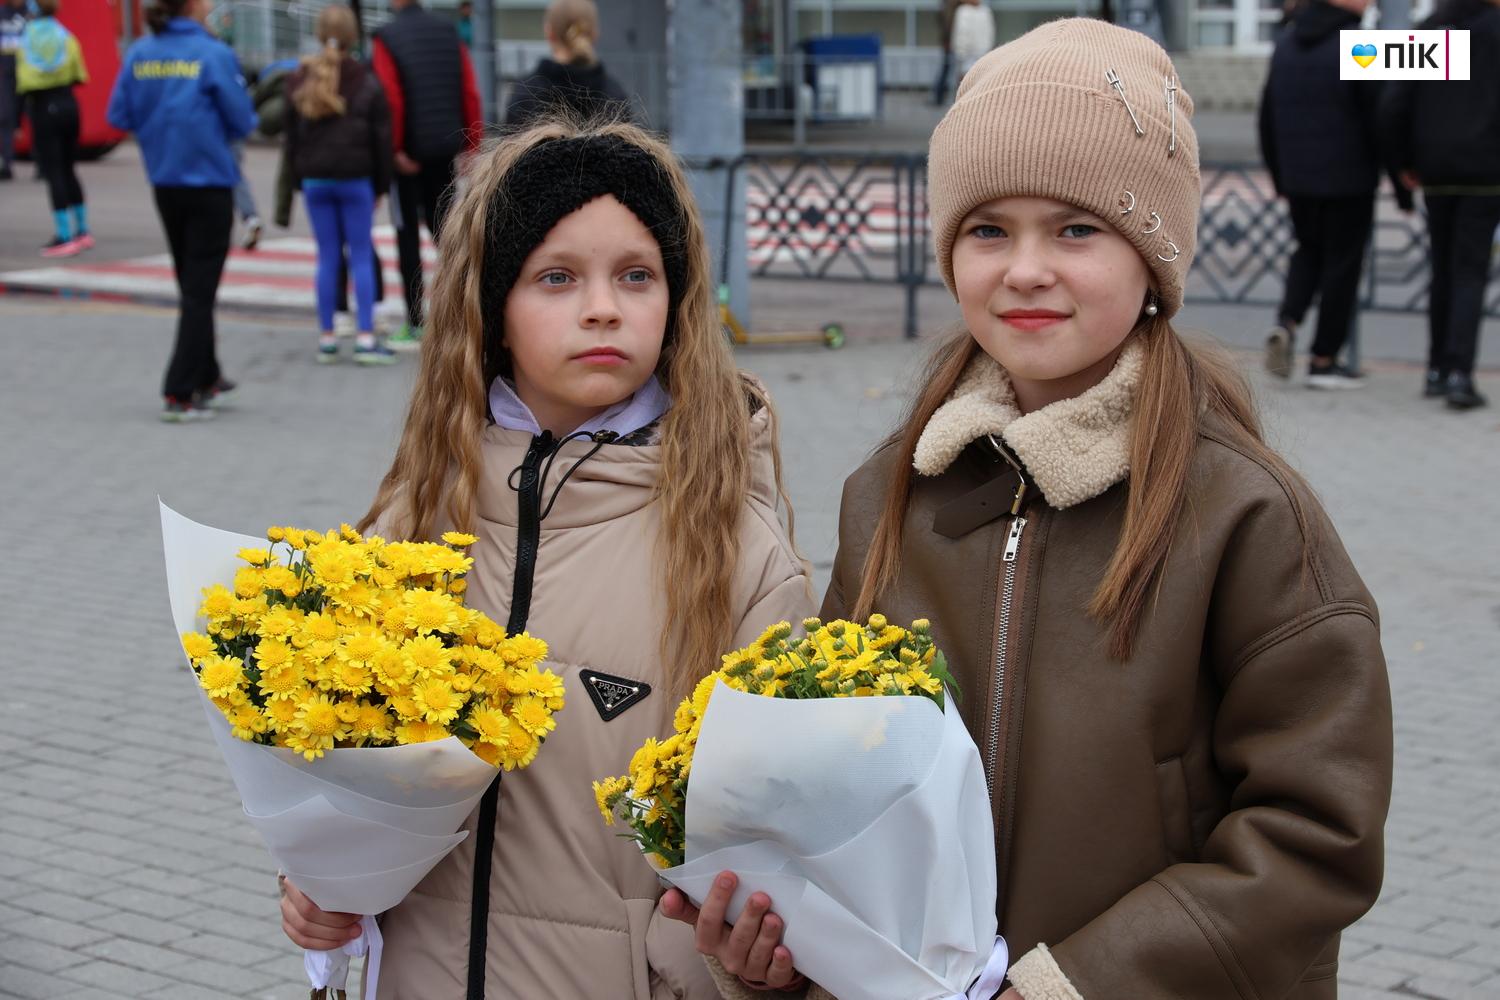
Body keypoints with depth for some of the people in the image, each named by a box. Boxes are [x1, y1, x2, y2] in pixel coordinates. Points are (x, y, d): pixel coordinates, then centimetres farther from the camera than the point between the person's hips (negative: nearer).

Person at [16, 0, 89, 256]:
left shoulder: (25, 42, -5)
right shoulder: (67, 38, 0)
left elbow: (22, 84, -12)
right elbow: (80, 76, 1)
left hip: (41, 108, -3)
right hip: (67, 104, 3)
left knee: (53, 172, -2)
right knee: (68, 169, 15)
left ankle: (64, 237, -6)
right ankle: (82, 231, 19)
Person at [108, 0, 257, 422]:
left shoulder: (139, 54, -1)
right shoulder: (213, 54, -15)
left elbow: (119, 115, 1)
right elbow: (242, 121, -11)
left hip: (164, 184, 5)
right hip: (209, 183, -5)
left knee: (192, 286, 20)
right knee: (200, 290, 1)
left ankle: (206, 379, 31)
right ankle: (181, 394, -2)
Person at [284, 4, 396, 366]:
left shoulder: (300, 81, 5)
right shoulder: (366, 82, -5)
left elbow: (292, 136, 8)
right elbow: (381, 138, -2)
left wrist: (300, 178, 13)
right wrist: (380, 185, 5)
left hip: (314, 180, 3)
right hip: (355, 180, -3)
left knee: (327, 258, 7)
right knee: (361, 257, 0)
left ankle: (326, 339, 8)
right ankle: (365, 338, -3)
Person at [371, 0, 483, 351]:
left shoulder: (386, 39, -8)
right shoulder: (449, 33, 5)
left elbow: (390, 98, -17)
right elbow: (470, 93, 0)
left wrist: (395, 150, -12)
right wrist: (472, 145, 4)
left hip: (408, 153, -4)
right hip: (445, 149, 4)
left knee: (408, 235, 3)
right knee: (443, 227, 15)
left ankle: (415, 325, 3)